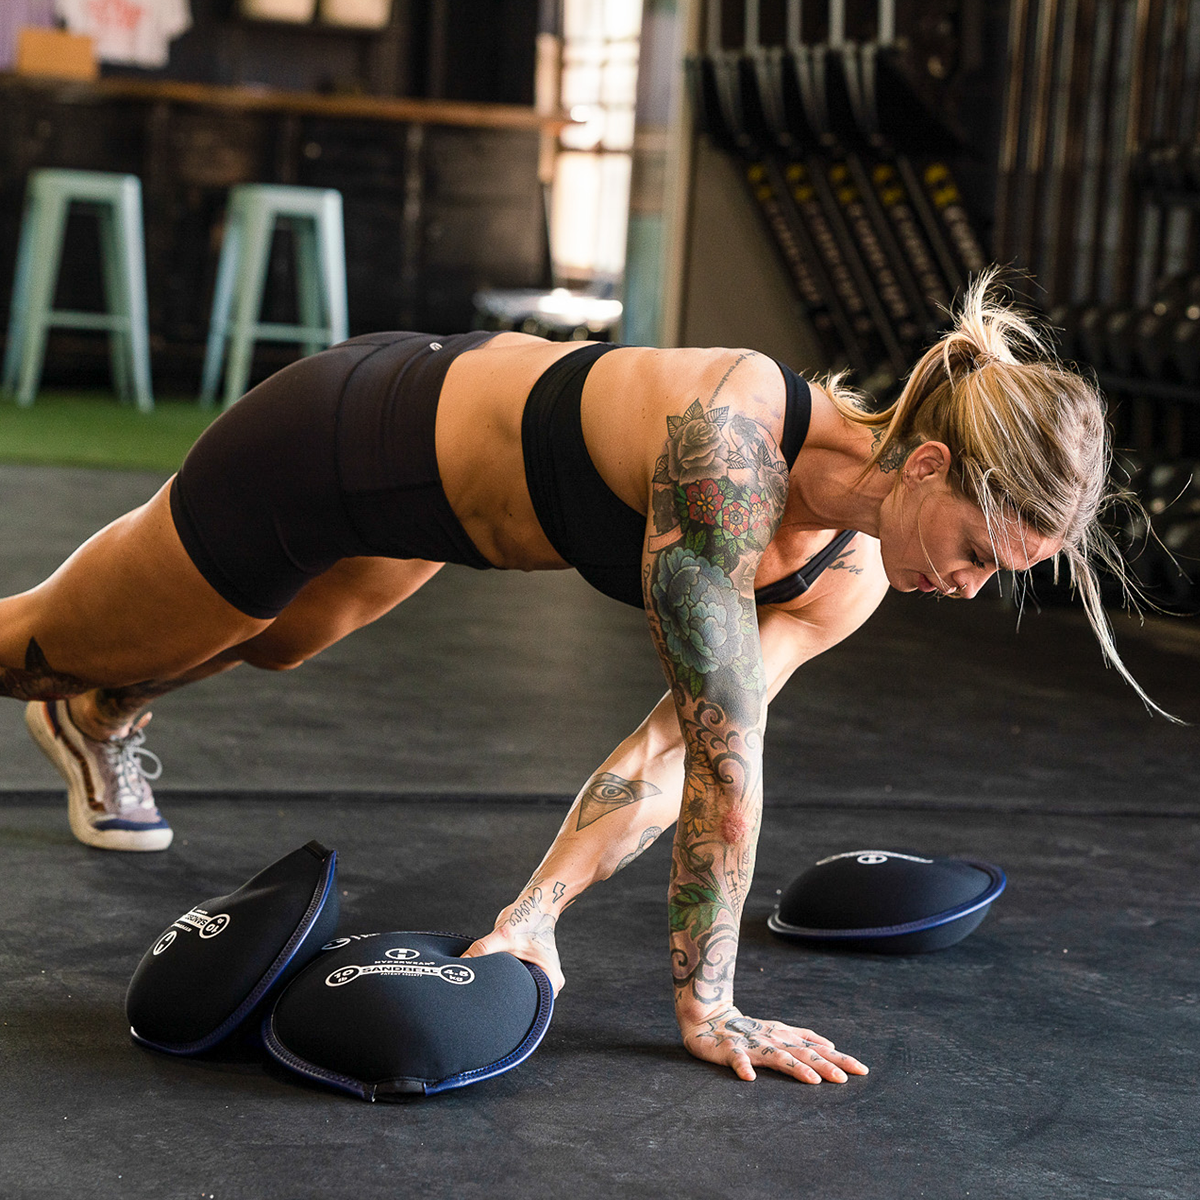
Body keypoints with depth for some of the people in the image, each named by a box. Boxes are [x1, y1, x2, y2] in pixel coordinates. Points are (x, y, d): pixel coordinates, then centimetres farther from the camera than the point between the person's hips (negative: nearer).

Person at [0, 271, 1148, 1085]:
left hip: (433, 464, 6)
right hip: (325, 446, -6)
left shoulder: (850, 576, -17)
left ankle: (97, 722, 64)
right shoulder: (726, 440, -42)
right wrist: (705, 1004, -31)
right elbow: (722, 749, -38)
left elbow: (676, 743, -19)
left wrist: (538, 909, -31)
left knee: (269, 641, 35)